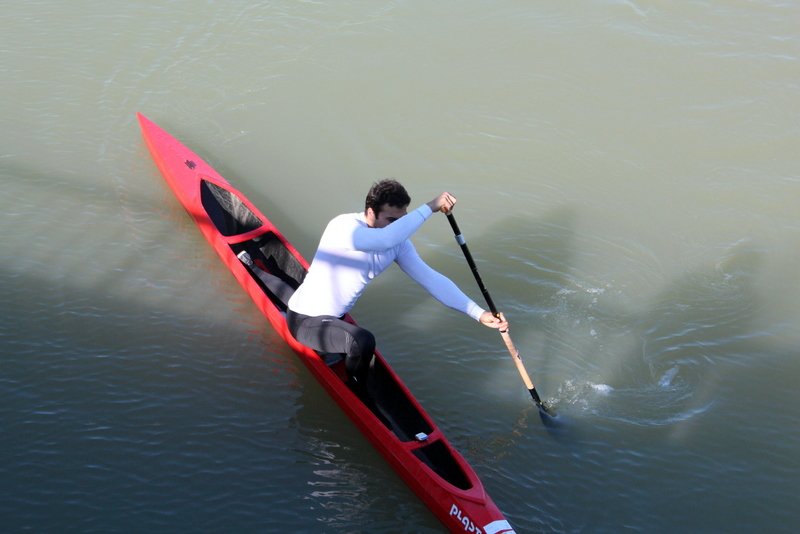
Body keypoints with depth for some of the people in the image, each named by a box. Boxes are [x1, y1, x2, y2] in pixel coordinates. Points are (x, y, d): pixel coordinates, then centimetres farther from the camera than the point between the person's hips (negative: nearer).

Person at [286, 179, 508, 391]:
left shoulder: (398, 243, -7)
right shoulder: (344, 226, -30)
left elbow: (430, 278, -9)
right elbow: (385, 239, -50)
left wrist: (479, 313, -16)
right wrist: (430, 207, -45)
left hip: (336, 317, 8)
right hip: (305, 319, -8)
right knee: (363, 342, -29)